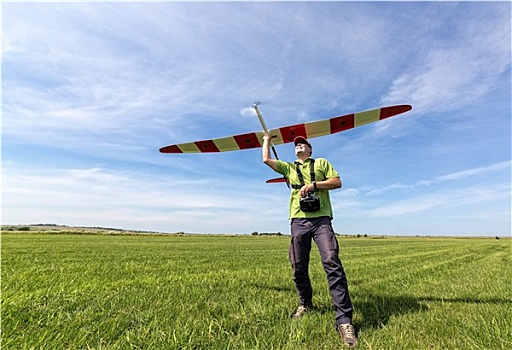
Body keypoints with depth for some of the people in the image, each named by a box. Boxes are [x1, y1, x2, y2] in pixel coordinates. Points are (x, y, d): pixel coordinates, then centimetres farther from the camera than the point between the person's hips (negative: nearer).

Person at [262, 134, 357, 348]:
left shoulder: (321, 162, 17)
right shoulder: (289, 167, 23)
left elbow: (337, 182, 7)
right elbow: (266, 159, 16)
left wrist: (314, 185, -7)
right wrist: (267, 139, 30)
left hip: (321, 219, -3)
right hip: (298, 220, 3)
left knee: (332, 263, -17)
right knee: (298, 267, 6)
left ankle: (344, 320, -13)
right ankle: (305, 304, 28)